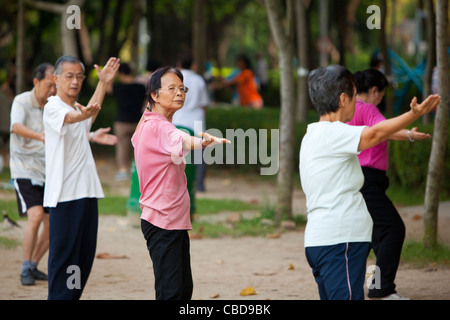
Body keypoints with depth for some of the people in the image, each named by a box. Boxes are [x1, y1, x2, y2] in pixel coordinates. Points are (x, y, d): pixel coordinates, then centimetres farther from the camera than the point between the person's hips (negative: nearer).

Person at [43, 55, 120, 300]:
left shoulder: (78, 108, 15)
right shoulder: (52, 107, -10)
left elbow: (89, 117, 37)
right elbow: (70, 118, -31)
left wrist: (104, 83, 35)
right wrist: (84, 114, -54)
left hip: (87, 191, 8)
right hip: (64, 194, -8)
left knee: (86, 253, 9)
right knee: (64, 253, -8)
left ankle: (73, 297, 17)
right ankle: (59, 297, -5)